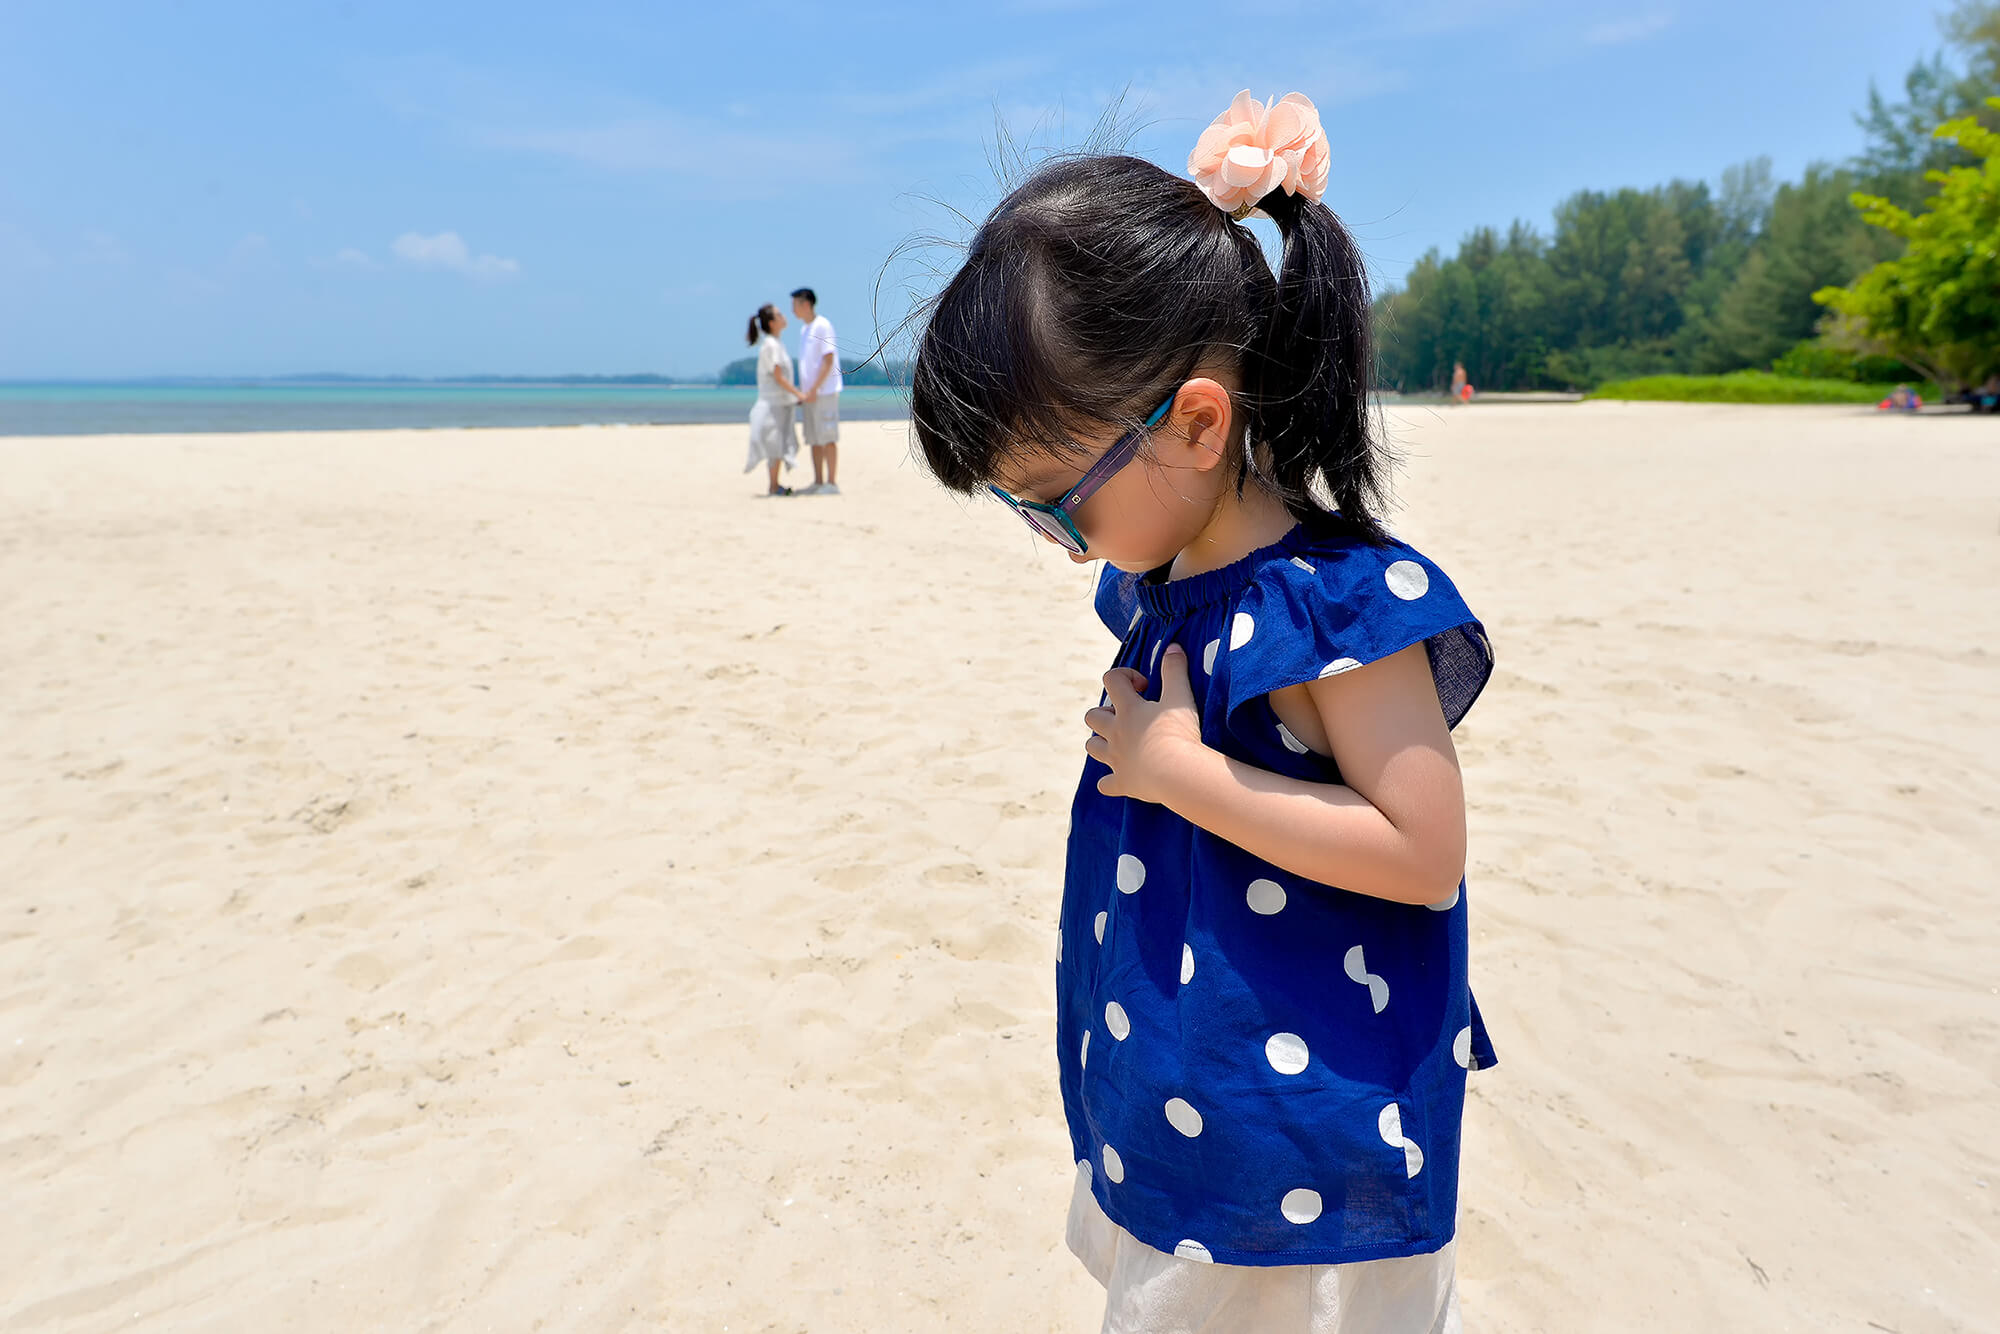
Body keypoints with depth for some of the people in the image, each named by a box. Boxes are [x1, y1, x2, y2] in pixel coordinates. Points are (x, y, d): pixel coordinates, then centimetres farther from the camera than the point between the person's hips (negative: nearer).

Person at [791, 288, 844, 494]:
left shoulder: (823, 325, -9)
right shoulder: (803, 329, 18)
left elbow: (828, 361, -14)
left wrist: (814, 389, -17)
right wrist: (802, 391, 16)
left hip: (824, 391, -8)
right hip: (809, 392, 9)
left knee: (827, 437, -7)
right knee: (814, 439, 8)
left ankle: (832, 482, -4)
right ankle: (818, 482, 12)